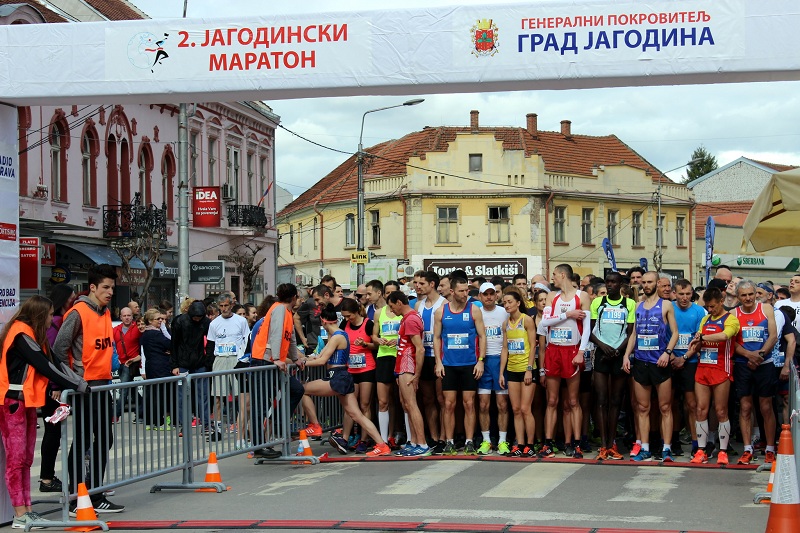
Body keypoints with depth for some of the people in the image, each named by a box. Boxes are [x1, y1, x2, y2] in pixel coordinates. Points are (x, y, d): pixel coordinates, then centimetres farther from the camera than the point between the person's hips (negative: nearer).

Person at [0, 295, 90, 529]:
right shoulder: (21, 334, -13)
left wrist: (82, 383, 1)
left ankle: (26, 510, 10)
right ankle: (20, 516, -5)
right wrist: (78, 386, -14)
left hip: (27, 402, 10)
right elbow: (45, 367, -17)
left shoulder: (32, 335, 15)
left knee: (26, 459, 8)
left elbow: (54, 362, 11)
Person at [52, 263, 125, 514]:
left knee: (104, 439, 11)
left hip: (102, 384, 8)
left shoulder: (105, 313, 13)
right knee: (82, 442, -3)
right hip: (84, 385, -8)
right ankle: (76, 501, 3)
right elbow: (59, 348, -14)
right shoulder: (78, 313, -13)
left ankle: (96, 496, 19)